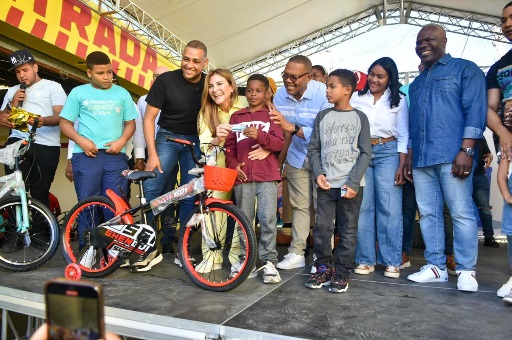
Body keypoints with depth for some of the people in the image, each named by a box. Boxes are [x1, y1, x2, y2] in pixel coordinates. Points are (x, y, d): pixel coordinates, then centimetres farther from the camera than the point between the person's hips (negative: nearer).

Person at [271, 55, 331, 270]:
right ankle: (296, 253, 17)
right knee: (299, 205, 10)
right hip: (296, 157, 4)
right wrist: (278, 162, -4)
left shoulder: (323, 94, -23)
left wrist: (292, 127, -40)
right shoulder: (280, 95, -8)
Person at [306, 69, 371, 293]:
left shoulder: (359, 117, 2)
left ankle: (342, 273, 16)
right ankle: (323, 268, 19)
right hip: (326, 184, 2)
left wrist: (354, 182, -12)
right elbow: (313, 148, 9)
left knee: (348, 230, 4)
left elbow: (365, 153, -2)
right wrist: (318, 173, -7)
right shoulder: (322, 116, 9)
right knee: (322, 228, 3)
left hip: (351, 185, -2)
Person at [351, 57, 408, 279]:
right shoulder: (356, 98, 9)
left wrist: (401, 166, -3)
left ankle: (391, 262, 6)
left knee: (390, 208, -4)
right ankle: (365, 259, 9)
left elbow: (403, 135, 6)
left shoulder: (398, 100, 8)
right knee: (362, 207, 0)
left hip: (388, 153, -1)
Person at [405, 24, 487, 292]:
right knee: (428, 214, 6)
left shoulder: (465, 69, 6)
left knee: (462, 213, -4)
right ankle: (436, 267, 14)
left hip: (452, 156, -6)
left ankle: (466, 271, 6)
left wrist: (466, 150, -16)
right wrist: (410, 158, 18)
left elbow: (476, 110, -5)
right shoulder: (416, 83, 25)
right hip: (422, 159, 6)